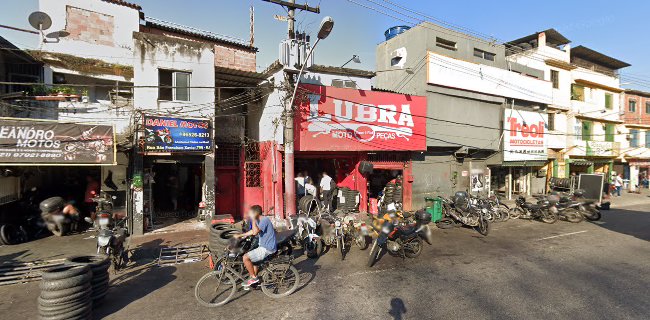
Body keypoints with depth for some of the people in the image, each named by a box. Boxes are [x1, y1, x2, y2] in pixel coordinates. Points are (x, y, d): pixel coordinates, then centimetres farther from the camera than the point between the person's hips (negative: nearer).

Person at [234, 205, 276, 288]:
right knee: (252, 259, 25)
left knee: (246, 257, -12)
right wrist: (240, 235, 24)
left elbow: (255, 232, -31)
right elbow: (253, 231, 25)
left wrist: (253, 219, -24)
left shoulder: (264, 220, -19)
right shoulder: (260, 220, 12)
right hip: (264, 246, 11)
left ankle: (253, 277, 3)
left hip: (267, 249, -11)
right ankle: (254, 281, 33)